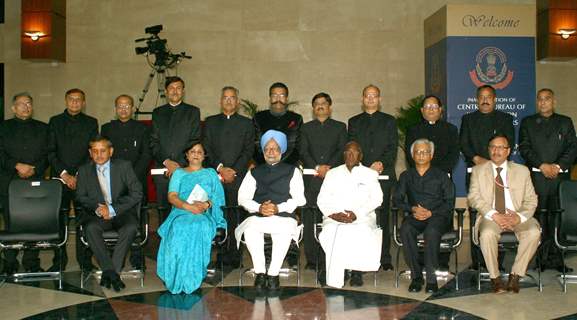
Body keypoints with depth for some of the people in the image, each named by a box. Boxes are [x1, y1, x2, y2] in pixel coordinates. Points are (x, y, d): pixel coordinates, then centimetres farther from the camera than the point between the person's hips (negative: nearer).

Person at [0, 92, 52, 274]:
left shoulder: (42, 128, 16)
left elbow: (48, 155, 8)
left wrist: (34, 169, -7)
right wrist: (17, 166, -12)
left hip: (35, 182, 1)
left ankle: (32, 263, 4)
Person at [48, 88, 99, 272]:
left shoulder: (91, 123, 10)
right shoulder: (55, 122, 12)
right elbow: (50, 151, 5)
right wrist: (64, 174, -6)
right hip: (60, 178, 1)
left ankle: (85, 261, 5)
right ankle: (59, 261, 9)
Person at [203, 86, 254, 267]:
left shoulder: (246, 123, 14)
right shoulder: (210, 122, 18)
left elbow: (248, 151, 5)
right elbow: (206, 149, 8)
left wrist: (234, 170, -8)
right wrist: (220, 168, -6)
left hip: (238, 176, -1)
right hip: (215, 176, 1)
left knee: (236, 218, -6)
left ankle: (234, 257, -1)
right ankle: (220, 256, -1)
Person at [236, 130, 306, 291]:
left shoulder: (292, 171, 17)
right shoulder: (254, 172, 23)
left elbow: (299, 199, 4)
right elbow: (243, 198, 10)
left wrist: (278, 208, -13)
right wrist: (259, 208, -10)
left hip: (284, 217, -2)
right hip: (257, 216, 2)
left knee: (284, 230, -37)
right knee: (250, 229, -33)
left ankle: (273, 274, -26)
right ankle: (260, 272, -22)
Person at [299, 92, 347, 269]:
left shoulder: (340, 127, 16)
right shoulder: (306, 127, 18)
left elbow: (342, 151, 5)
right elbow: (303, 151, 6)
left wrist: (329, 166, -11)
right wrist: (317, 167, -9)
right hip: (311, 180, 1)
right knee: (310, 220, -4)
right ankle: (312, 259, 0)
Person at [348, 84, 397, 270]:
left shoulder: (389, 121, 15)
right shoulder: (354, 122, 17)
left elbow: (393, 147, 5)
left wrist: (382, 163, -13)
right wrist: (366, 168, -7)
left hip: (383, 175, -1)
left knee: (382, 217, -4)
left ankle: (385, 258, -1)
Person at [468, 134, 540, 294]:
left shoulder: (522, 171, 13)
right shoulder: (478, 170, 10)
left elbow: (531, 200, 6)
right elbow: (474, 197, -2)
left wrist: (519, 217, -15)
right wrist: (494, 215, -17)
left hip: (516, 216, 1)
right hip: (490, 217, -1)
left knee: (534, 232, -28)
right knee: (487, 234, -34)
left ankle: (515, 275, -14)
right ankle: (495, 277, -16)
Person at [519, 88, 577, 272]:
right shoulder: (527, 123, 13)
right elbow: (524, 148, 3)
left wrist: (558, 165, -8)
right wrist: (542, 165, -9)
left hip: (560, 175, 1)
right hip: (536, 176, 0)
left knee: (558, 217, -3)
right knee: (540, 217, -4)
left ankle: (556, 258, 2)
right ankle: (544, 258, 1)